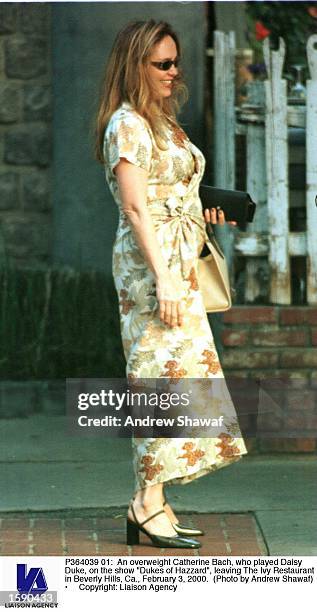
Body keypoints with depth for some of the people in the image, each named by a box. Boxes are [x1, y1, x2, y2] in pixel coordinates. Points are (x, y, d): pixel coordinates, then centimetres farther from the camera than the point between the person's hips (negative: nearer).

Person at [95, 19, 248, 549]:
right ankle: (148, 505, -8)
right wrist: (163, 276, -23)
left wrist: (203, 210, 11)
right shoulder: (127, 124, -10)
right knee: (164, 374, -11)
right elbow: (136, 208, -17)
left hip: (179, 263, 9)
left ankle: (150, 503, 9)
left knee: (169, 377, 7)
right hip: (150, 264, -9)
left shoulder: (162, 123, 19)